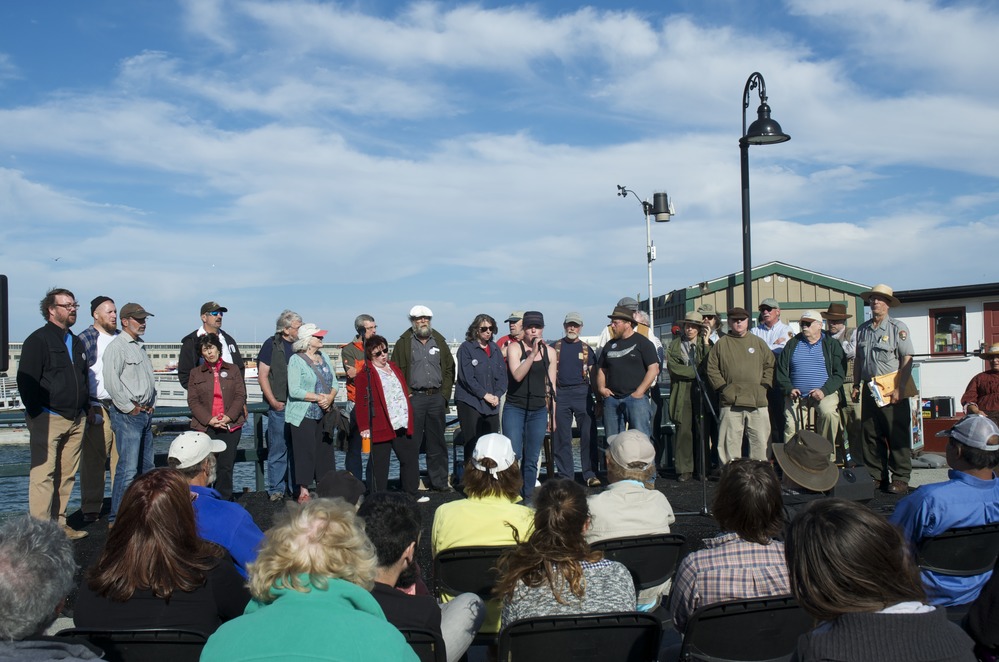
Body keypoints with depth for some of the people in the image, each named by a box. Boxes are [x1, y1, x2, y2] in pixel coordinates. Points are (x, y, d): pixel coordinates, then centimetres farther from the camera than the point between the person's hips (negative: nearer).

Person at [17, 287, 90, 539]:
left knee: (67, 475, 8)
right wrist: (37, 414, -12)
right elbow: (26, 379, -9)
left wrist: (84, 410, 17)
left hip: (76, 420, 7)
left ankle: (59, 523, 14)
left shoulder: (77, 342, 19)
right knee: (43, 475, -7)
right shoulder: (38, 340, -4)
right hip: (48, 419, -7)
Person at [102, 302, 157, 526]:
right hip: (127, 415, -9)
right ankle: (116, 518, -6)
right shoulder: (117, 346, -9)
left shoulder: (140, 347, 19)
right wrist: (130, 408, -14)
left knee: (146, 465, 12)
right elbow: (111, 381, -19)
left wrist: (151, 404, 14)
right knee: (128, 467, -11)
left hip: (145, 413, 9)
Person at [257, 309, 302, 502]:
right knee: (278, 449, 0)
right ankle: (276, 489, 8)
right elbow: (262, 376, -3)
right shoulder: (272, 345, -2)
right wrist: (274, 402, -9)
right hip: (280, 407, -4)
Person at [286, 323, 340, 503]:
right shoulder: (296, 360, -8)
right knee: (306, 453, -3)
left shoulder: (324, 357, 12)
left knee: (325, 451, 8)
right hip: (304, 415, -6)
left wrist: (330, 398, -10)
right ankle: (303, 492, 4)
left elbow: (334, 383, 10)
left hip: (324, 414, 6)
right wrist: (318, 397, -17)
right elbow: (294, 390, -16)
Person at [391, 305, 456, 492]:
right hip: (414, 398, -3)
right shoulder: (403, 343, 2)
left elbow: (449, 369, 14)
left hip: (437, 397, 4)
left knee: (437, 443, 8)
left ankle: (439, 482, 15)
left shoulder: (439, 341, 12)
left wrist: (445, 393, 4)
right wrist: (405, 394, -9)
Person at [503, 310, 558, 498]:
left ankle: (528, 496, 14)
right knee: (513, 455, -12)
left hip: (539, 410, 3)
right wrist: (532, 354, -25)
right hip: (515, 409, -3)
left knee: (532, 459, 6)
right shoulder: (515, 348, -3)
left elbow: (551, 385, 13)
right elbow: (517, 376, -19)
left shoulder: (549, 352, 8)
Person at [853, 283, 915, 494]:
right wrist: (856, 385, 13)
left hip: (892, 389, -5)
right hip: (869, 388, 5)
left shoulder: (898, 327, -3)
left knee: (897, 435, -2)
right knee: (870, 435, 8)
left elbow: (907, 360, -9)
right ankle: (875, 476, 17)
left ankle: (900, 478, 4)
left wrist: (899, 389, -16)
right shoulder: (863, 329, 13)